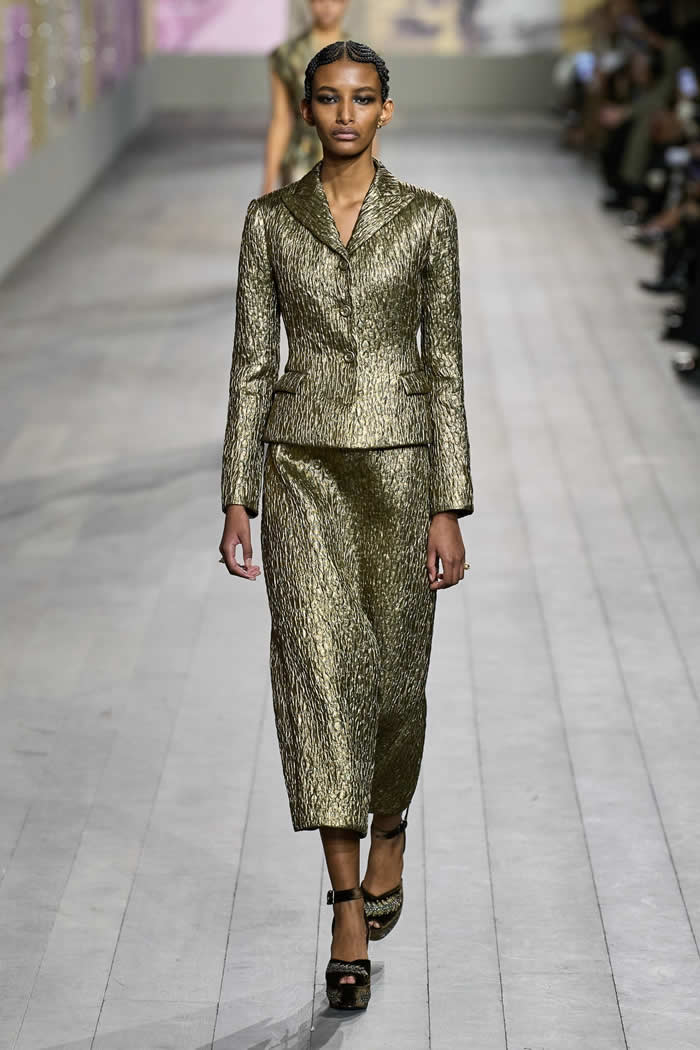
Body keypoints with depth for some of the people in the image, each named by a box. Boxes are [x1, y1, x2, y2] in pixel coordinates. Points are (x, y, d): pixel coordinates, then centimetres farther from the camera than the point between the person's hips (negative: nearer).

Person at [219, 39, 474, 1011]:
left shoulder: (428, 218, 0)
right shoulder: (270, 220, 3)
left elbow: (444, 367, 0)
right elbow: (252, 364, 5)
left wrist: (450, 510, -4)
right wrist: (237, 501, 0)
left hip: (398, 467, 0)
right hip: (304, 468, 0)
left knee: (391, 675, 8)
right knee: (320, 669, -10)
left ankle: (390, 829, 41)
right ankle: (350, 915, -5)